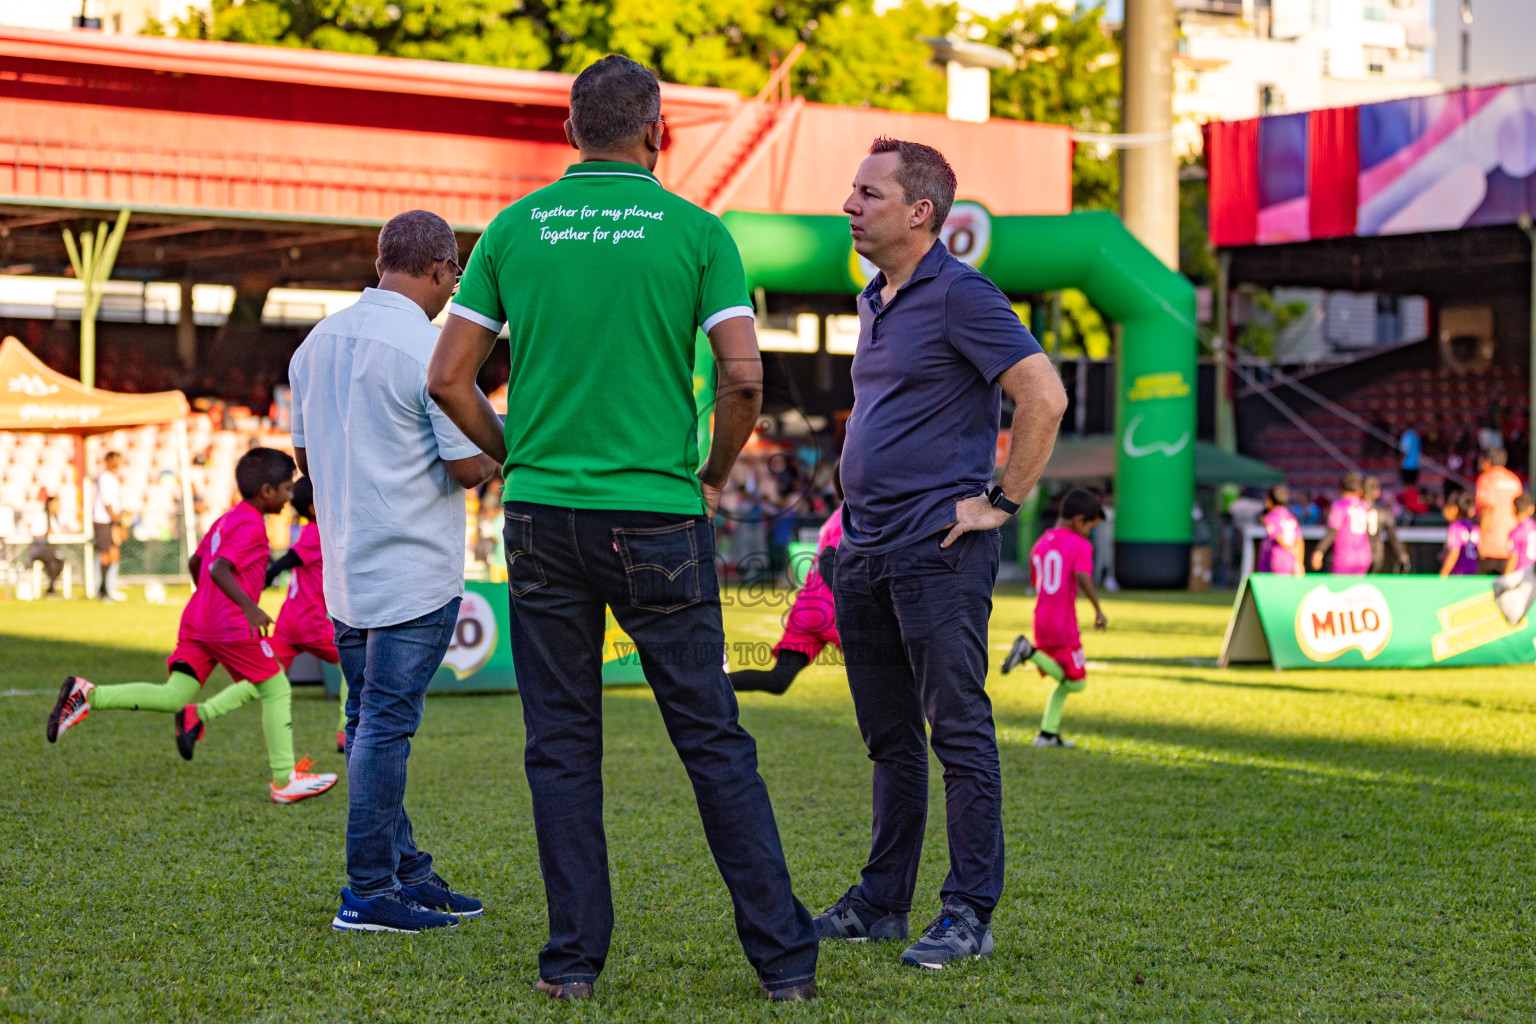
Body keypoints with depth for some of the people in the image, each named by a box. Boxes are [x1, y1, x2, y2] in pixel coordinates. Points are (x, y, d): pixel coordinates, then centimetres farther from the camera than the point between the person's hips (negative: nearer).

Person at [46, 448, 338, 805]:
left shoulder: (226, 520, 19)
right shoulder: (252, 527, -11)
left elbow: (195, 563, 30)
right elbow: (219, 569, -24)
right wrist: (249, 606, -30)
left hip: (196, 621, 9)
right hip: (232, 627, -9)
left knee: (173, 696, 4)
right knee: (277, 691, 4)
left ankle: (88, 695, -11)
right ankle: (285, 782, 6)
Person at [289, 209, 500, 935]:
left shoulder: (317, 343, 9)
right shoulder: (432, 350, -15)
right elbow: (468, 467, -13)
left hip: (344, 569, 8)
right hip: (413, 570, -7)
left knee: (371, 724, 13)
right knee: (386, 726, -5)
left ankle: (409, 872, 21)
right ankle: (370, 891, -2)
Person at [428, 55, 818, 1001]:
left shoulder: (515, 228, 5)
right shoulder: (695, 231, -2)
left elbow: (449, 378, 3)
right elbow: (744, 379, -9)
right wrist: (715, 476, 7)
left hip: (541, 519, 2)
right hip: (657, 519, -2)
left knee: (562, 746, 8)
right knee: (713, 740, 5)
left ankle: (575, 958, 10)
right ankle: (784, 956, 7)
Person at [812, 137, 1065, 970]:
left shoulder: (960, 296, -11)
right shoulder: (873, 302, 17)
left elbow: (1044, 397, -18)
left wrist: (1002, 502, -15)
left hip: (938, 550, -9)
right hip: (865, 552, 9)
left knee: (960, 733, -5)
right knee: (890, 739, 14)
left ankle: (970, 914, -1)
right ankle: (881, 903, 21)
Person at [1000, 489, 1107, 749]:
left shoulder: (1040, 544, 13)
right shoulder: (1080, 546, -9)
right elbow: (1082, 577, -26)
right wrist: (1098, 610, -21)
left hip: (1041, 620, 8)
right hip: (1064, 624, -8)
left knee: (1065, 681, 20)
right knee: (1077, 683, 0)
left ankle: (1048, 733, 11)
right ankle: (1030, 652, -17)